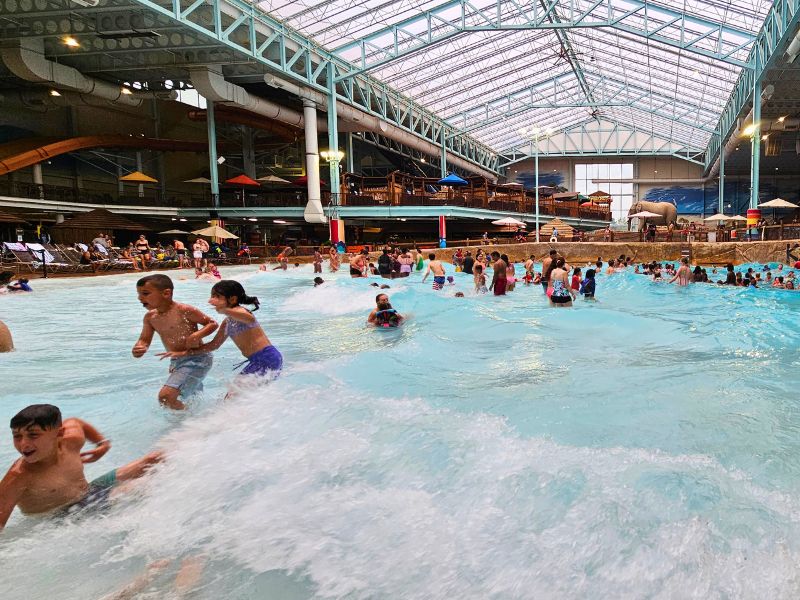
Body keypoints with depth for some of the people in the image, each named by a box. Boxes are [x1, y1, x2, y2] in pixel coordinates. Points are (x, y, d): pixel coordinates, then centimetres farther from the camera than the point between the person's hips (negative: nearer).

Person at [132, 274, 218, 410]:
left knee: (165, 396, -20)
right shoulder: (150, 317, 3)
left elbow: (212, 323, -10)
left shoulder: (183, 311, -17)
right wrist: (138, 349, -17)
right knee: (194, 399, 25)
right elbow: (144, 340, 5)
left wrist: (197, 335, -27)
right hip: (176, 362, 8)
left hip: (196, 359, -8)